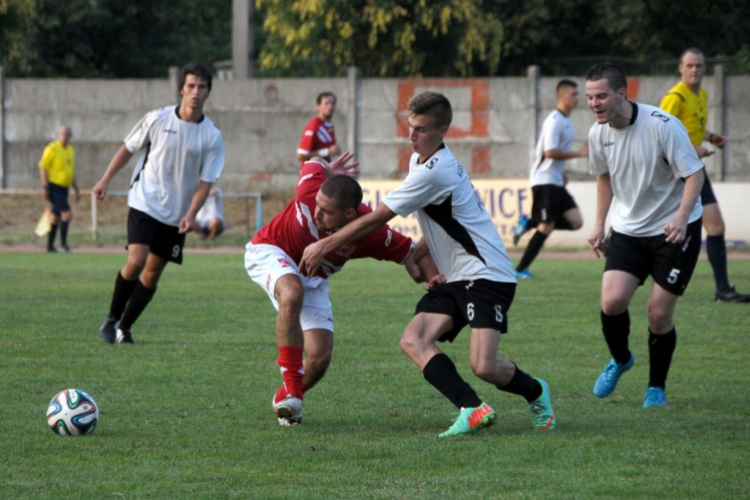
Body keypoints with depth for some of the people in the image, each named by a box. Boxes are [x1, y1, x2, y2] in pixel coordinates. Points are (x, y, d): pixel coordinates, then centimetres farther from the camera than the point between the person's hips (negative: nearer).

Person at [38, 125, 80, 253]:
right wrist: (45, 187, -17)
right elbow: (42, 167, -12)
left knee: (55, 217, 11)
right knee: (67, 214, -15)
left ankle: (50, 246, 16)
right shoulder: (52, 149, -11)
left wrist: (76, 189, 21)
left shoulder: (70, 150, 14)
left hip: (64, 188, 8)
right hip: (54, 188, -8)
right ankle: (63, 243, -6)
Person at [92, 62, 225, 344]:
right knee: (136, 261, -18)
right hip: (144, 203, -2)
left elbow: (205, 182, -3)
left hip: (176, 216, 2)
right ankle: (112, 319, 1)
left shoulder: (212, 137, -4)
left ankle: (125, 328, 20)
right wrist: (106, 180, 7)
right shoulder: (157, 119, -6)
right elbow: (128, 148, 9)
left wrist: (190, 215, -16)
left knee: (153, 273, 4)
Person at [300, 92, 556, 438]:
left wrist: (323, 247, -8)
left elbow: (375, 220, -16)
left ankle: (536, 393, 11)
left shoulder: (433, 173, -20)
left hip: (487, 276, -10)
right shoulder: (419, 160, 11)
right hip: (455, 279, 10)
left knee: (483, 367, -21)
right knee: (413, 341, -12)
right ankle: (472, 409, -22)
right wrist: (415, 255, 11)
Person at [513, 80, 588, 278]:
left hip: (555, 182, 9)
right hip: (544, 181, -9)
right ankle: (520, 270, 0)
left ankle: (528, 223, 7)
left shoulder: (565, 121, 15)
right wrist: (579, 153, -22)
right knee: (546, 228, -8)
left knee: (576, 222, -1)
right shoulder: (555, 120, -15)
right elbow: (550, 151, -25)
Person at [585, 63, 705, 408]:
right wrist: (599, 224, 13)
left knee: (660, 313, -7)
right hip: (627, 229, 4)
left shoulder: (663, 126, -21)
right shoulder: (598, 134, -4)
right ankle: (620, 360, 17)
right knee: (612, 301, -14)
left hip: (674, 229, -4)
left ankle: (657, 387, 16)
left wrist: (681, 217, -31)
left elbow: (694, 174, -17)